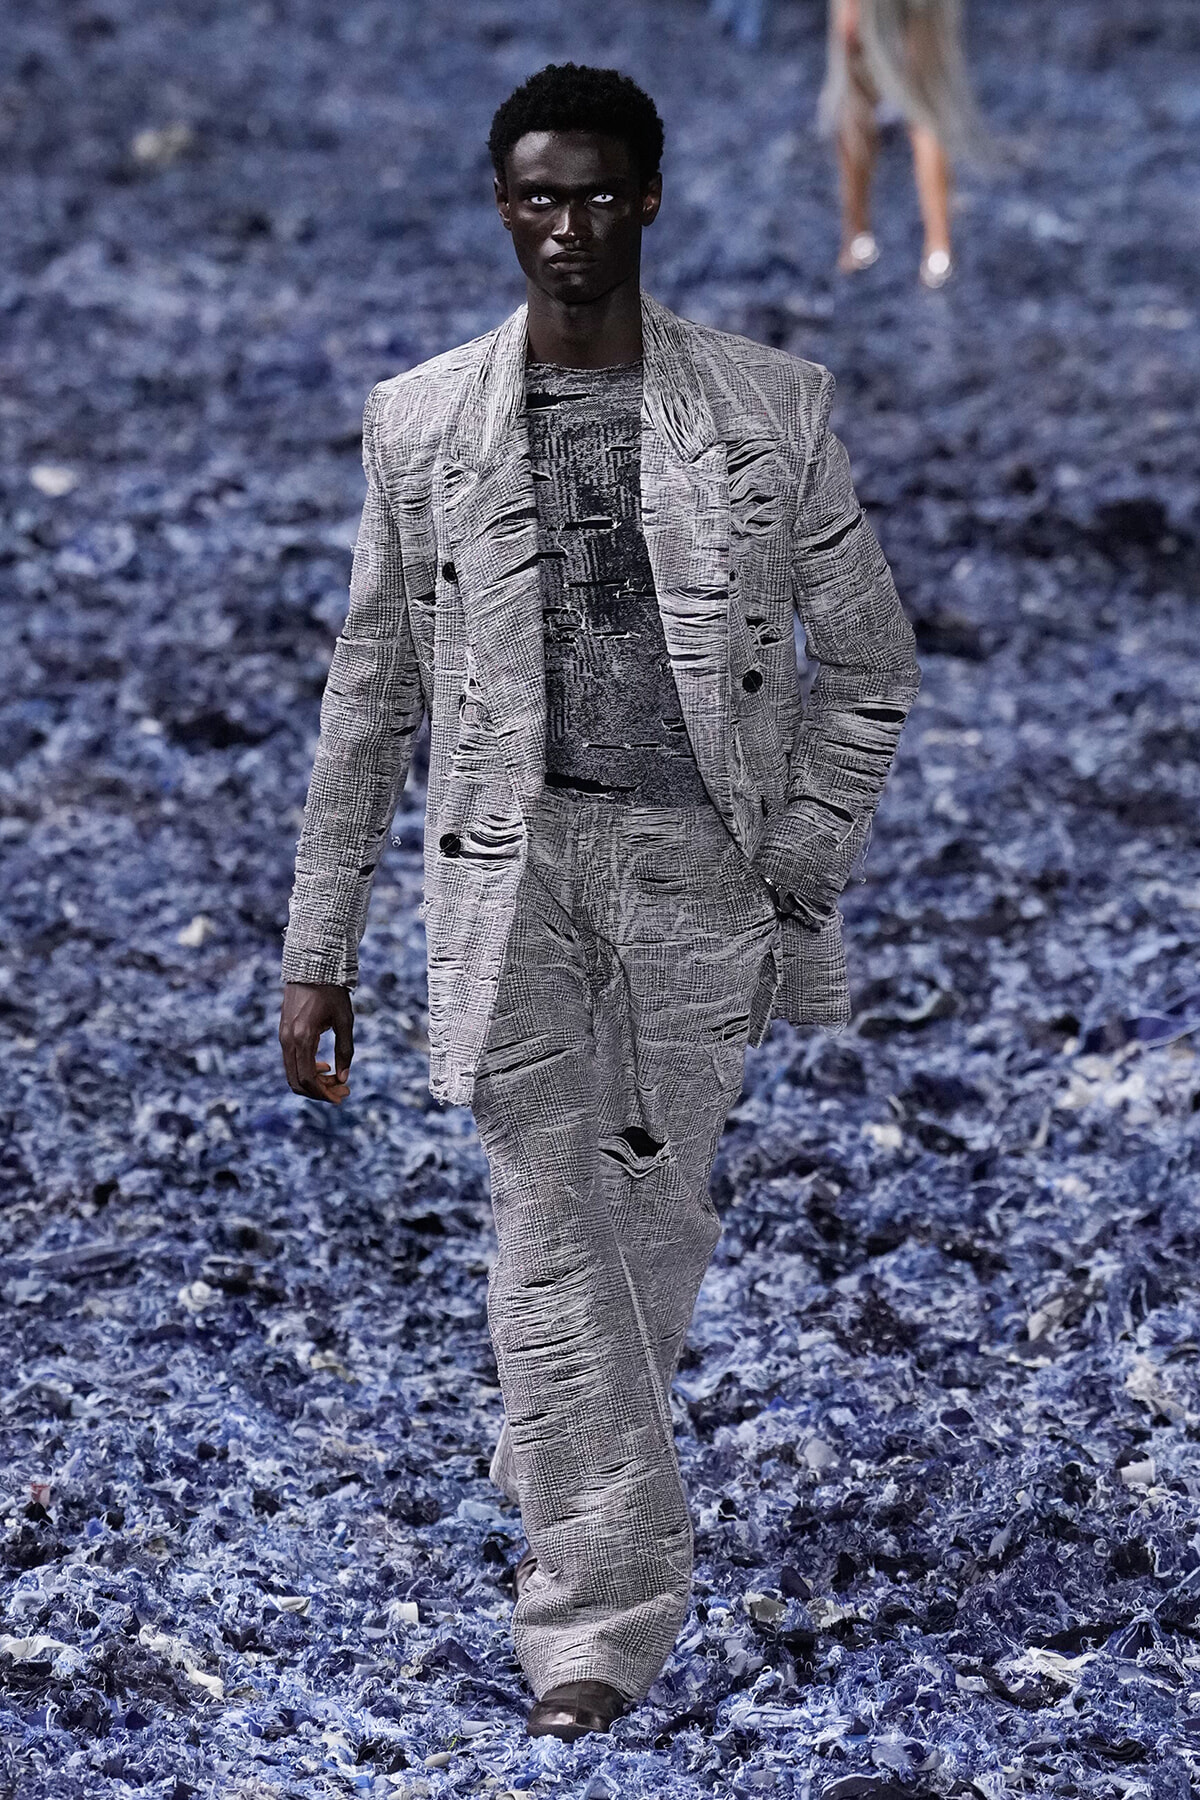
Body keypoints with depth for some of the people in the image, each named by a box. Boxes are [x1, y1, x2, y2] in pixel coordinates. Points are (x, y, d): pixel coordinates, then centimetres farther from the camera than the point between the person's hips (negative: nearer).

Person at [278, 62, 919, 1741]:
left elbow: (870, 657, 9)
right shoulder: (421, 421, 3)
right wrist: (318, 952, 5)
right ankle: (602, 1617, 3)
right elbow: (371, 701, 7)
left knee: (656, 1217, 11)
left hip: (698, 860, 1)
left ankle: (570, 1470, 39)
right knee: (553, 1231, -2)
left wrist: (804, 868, -1)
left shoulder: (769, 406, 2)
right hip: (510, 858, 0)